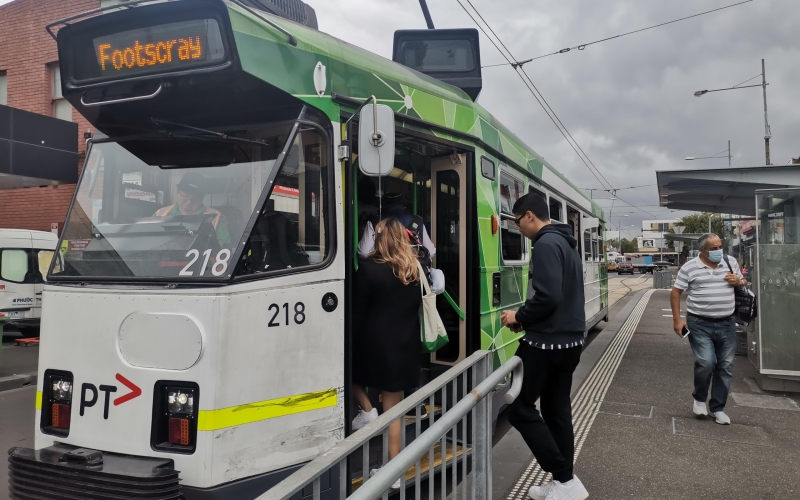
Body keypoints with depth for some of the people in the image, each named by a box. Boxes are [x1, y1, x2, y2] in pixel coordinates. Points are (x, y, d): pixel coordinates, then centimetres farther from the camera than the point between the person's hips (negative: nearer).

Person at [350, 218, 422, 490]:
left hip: (374, 343, -4)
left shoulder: (369, 268, -11)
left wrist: (352, 344, 1)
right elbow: (416, 308, 12)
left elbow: (357, 312, -8)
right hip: (405, 346, 5)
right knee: (393, 408, 11)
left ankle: (367, 411, 13)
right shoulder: (415, 271, 5)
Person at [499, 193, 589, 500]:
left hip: (547, 343, -10)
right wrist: (527, 318, 12)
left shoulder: (545, 244, -16)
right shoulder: (565, 243, 14)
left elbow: (547, 297, -26)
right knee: (557, 410, 14)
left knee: (520, 409, 0)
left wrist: (519, 317, -10)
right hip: (569, 341, 10)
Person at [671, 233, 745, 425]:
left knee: (726, 366, 7)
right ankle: (699, 399, 13)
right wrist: (677, 319, -6)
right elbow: (676, 292, -1)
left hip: (727, 323, 4)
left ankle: (718, 408, 20)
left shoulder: (731, 263, 6)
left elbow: (744, 283, 20)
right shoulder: (689, 268, -6)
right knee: (705, 363, -14)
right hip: (700, 324, -4)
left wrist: (738, 282, -5)